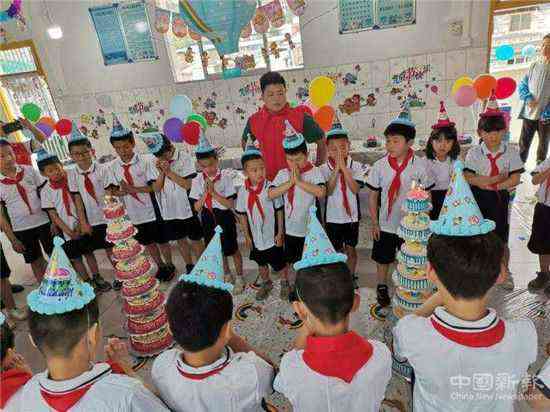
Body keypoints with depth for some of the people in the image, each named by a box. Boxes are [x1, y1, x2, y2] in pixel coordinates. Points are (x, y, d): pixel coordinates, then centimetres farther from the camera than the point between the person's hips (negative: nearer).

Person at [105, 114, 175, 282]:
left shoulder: (145, 161, -15)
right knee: (147, 243, 19)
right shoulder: (113, 166, -3)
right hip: (133, 214, 4)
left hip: (152, 211, -4)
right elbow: (112, 190, 1)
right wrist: (120, 192, -20)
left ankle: (170, 265, 35)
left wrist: (132, 188, -23)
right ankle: (160, 266, 40)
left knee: (162, 241, 12)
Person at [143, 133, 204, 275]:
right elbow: (156, 188, -5)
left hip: (187, 208, -3)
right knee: (180, 240, 18)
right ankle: (189, 267, 37)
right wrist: (161, 173, -18)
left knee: (195, 240, 10)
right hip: (169, 210, 3)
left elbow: (187, 185, -16)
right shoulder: (153, 164, -3)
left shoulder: (184, 158, -12)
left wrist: (169, 171, -21)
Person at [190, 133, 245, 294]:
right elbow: (197, 207, -8)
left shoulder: (225, 177, -16)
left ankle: (239, 277, 35)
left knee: (233, 249, 13)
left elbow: (230, 204, -19)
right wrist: (205, 193, -22)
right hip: (208, 220, 4)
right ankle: (227, 275, 44)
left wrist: (213, 192, -26)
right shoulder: (198, 180, -7)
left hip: (225, 218, -3)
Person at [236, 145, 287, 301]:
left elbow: (279, 211, -10)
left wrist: (280, 233, -8)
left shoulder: (270, 188, -19)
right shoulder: (243, 191, -11)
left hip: (273, 236, -2)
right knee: (261, 263, 23)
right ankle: (266, 283, 48)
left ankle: (284, 284, 42)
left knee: (280, 263, 15)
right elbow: (242, 215, -1)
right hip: (256, 237, 3)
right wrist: (247, 236, 3)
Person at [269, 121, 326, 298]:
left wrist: (299, 181, -27)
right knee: (288, 258, 21)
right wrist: (290, 182, -21)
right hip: (290, 226, 3)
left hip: (309, 227, -3)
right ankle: (285, 282, 42)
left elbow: (321, 192, -28)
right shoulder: (283, 174, -3)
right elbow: (271, 194, -14)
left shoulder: (314, 172, -12)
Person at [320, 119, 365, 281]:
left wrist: (344, 167, -21)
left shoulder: (356, 166, -6)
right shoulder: (324, 168, -7)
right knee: (336, 250, 13)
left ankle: (351, 277, 32)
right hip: (332, 216, 0)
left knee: (350, 249, 13)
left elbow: (355, 189, -18)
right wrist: (336, 169, -22)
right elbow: (328, 191, -18)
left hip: (351, 214, 0)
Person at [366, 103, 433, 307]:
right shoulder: (380, 166, -10)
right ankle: (382, 288, 39)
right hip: (386, 225, 1)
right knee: (383, 260, 16)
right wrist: (374, 223, -2)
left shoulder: (420, 165, -12)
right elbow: (373, 196, -2)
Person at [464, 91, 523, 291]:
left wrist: (488, 183, -18)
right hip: (478, 199, -1)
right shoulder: (474, 153, -6)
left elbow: (515, 180, -10)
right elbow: (469, 178, -18)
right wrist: (499, 178, -19)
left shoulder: (511, 152, -3)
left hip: (500, 198, 1)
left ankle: (505, 273, 33)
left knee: (501, 239, 11)